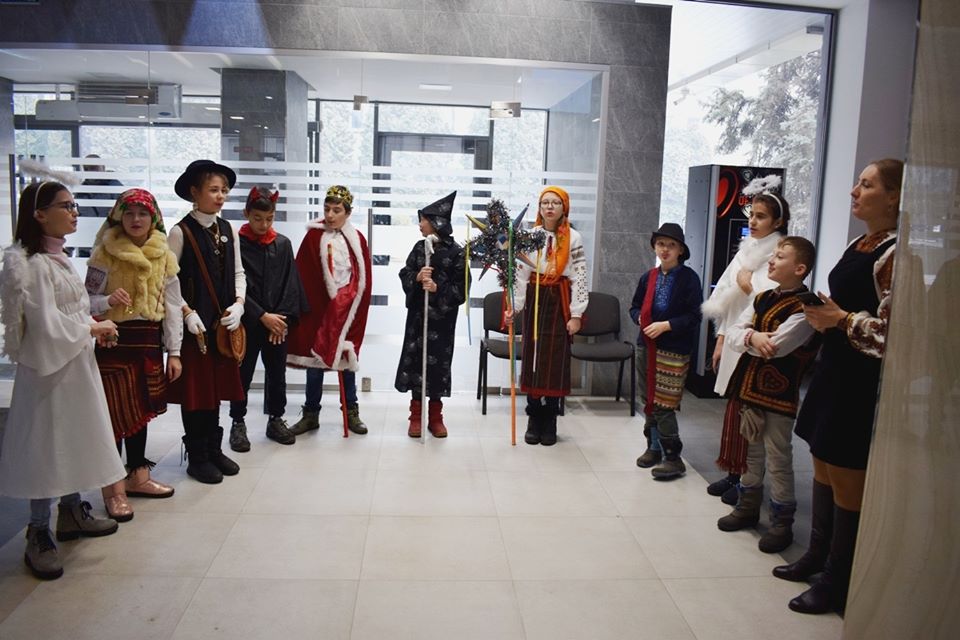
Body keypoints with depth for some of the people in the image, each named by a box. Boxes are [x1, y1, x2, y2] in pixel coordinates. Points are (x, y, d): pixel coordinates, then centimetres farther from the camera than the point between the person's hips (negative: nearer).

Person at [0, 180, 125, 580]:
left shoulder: (59, 258, 11)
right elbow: (47, 323, -21)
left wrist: (95, 326, 1)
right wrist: (94, 328, -10)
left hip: (76, 362, 9)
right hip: (49, 364, -9)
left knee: (74, 438, 17)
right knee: (48, 445, -1)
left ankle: (72, 512, 32)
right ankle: (38, 536, 11)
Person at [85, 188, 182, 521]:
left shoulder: (164, 256, 6)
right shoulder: (105, 254, -4)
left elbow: (172, 306, 7)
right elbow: (87, 300, -2)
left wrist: (174, 351, 4)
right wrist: (108, 301, -25)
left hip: (148, 340, 4)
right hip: (113, 339, -3)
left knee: (141, 409, 12)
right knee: (116, 411, -3)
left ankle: (138, 475, 26)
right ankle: (114, 487, 8)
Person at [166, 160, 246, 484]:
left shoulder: (228, 230, 8)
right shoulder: (181, 232, -8)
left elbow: (238, 273, 11)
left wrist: (238, 304, -4)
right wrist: (188, 313, -16)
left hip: (223, 324, 5)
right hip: (193, 325, -5)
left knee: (217, 385, 13)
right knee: (194, 389, 4)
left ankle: (215, 450, 26)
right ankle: (198, 457, 16)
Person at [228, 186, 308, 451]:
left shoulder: (283, 244, 3)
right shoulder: (237, 244, -6)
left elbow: (291, 284, 2)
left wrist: (282, 317, -7)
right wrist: (262, 316, -14)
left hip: (278, 322, 3)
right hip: (247, 322, -3)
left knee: (277, 373, 11)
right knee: (243, 374, 7)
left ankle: (276, 419, 25)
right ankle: (238, 423, 21)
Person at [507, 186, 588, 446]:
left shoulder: (573, 238, -3)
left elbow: (580, 277, -5)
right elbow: (520, 274, 3)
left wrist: (576, 314, -10)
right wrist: (514, 306, -6)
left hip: (559, 302, -2)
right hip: (534, 300, 2)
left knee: (556, 359, 1)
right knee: (532, 357, 4)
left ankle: (550, 423, 12)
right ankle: (534, 421, 14)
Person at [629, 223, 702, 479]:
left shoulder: (689, 278, -8)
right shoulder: (648, 277, 7)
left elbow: (694, 316, -11)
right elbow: (635, 307, 16)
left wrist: (666, 325, -19)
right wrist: (641, 319, -5)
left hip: (674, 350, -6)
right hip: (646, 346, 6)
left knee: (663, 405, -7)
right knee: (648, 401, 13)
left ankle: (673, 458, 5)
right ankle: (654, 447, 29)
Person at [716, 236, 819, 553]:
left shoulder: (804, 308, -16)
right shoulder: (762, 299, 10)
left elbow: (774, 346, -26)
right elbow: (732, 335, 4)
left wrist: (748, 337, -8)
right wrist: (752, 336, -18)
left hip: (779, 394, -7)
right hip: (750, 388, 8)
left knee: (778, 460, 4)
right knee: (753, 453, 20)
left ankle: (782, 523, 19)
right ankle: (748, 507, 36)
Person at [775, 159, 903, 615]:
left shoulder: (894, 254, -16)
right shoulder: (857, 246, 12)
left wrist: (842, 320, -18)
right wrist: (824, 314, 5)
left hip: (861, 382, -9)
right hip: (833, 369, 9)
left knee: (846, 479, 1)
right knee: (823, 466, 18)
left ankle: (837, 582, 16)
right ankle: (818, 555, 34)